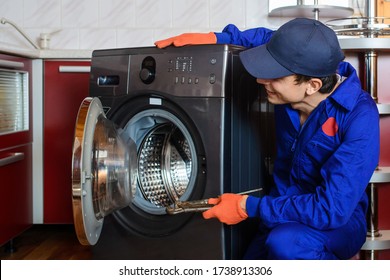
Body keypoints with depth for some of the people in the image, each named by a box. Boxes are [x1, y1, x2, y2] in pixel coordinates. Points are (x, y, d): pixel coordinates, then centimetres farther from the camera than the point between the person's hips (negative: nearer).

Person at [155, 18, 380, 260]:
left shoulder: (359, 117, -28)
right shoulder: (289, 93, -11)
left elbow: (332, 210, -32)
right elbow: (271, 38, 12)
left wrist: (248, 207, -26)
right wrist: (216, 38, 0)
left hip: (340, 222, -6)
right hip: (284, 214, 6)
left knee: (285, 241, -37)